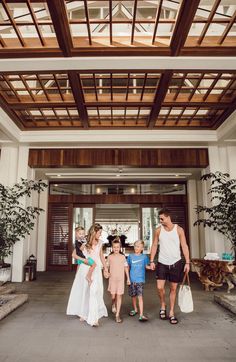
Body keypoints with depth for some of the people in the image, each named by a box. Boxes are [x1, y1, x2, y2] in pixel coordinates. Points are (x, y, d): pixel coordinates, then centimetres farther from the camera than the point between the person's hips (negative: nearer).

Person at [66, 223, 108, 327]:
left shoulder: (99, 243, 3)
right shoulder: (84, 242, -10)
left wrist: (105, 267, 22)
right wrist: (84, 260, -13)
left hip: (96, 270, 2)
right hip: (85, 269, -1)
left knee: (94, 292, -6)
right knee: (84, 291, 12)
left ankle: (93, 318, -3)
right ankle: (84, 313, 31)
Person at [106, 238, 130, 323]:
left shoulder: (123, 257, 0)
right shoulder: (110, 257, 0)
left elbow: (126, 267, 5)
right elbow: (107, 266, 8)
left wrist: (128, 278, 6)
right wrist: (107, 272, -12)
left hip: (120, 279, 0)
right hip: (112, 279, 0)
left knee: (119, 296, 0)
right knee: (113, 296, 3)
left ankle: (117, 314, 9)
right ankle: (113, 305, 38)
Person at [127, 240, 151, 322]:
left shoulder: (144, 256, -1)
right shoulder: (131, 256, 2)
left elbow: (146, 266, 9)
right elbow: (128, 267, 9)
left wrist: (151, 267, -11)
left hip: (140, 279, -2)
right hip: (132, 279, 3)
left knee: (140, 296, -9)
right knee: (133, 296, 15)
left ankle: (141, 315, -6)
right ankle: (135, 309, 37)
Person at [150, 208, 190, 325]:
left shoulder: (179, 229, -6)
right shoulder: (158, 230, -2)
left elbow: (184, 246, -3)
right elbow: (154, 245, 3)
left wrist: (187, 262, -7)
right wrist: (151, 261, -2)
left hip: (176, 263, -1)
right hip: (162, 263, 1)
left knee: (173, 288, 7)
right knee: (160, 287, -6)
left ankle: (171, 313, 22)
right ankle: (163, 305, 23)